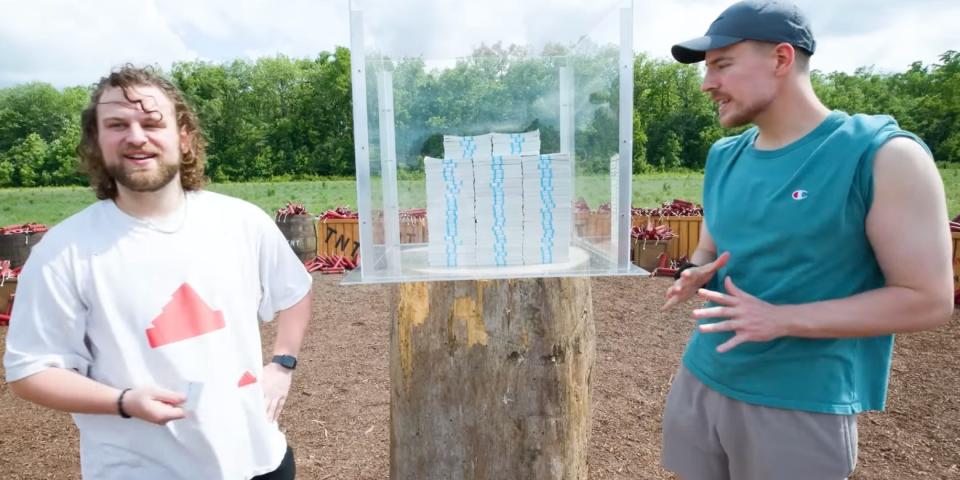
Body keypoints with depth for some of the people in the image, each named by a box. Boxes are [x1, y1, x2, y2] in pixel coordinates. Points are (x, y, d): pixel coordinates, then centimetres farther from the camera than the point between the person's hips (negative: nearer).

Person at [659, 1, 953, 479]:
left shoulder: (886, 155, -12)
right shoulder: (722, 156, 6)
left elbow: (928, 300, -13)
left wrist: (782, 320, -21)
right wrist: (694, 275, -7)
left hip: (802, 406, -5)